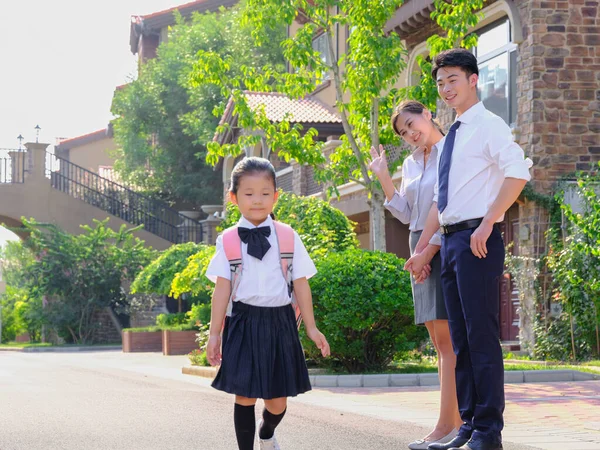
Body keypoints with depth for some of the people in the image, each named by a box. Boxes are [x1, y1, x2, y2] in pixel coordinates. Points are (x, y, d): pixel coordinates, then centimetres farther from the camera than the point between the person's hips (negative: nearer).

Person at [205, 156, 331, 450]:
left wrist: (311, 327, 2)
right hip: (244, 323, -1)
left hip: (279, 322, 1)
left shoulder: (288, 237, 3)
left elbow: (300, 283, 4)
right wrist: (214, 333, -3)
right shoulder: (228, 241, 0)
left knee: (277, 401, 9)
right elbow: (222, 288, -1)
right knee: (245, 395, -2)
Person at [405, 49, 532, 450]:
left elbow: (519, 171, -20)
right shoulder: (450, 139, 21)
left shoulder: (488, 126, -5)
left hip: (476, 240, -9)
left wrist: (488, 223, -23)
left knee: (482, 337, -9)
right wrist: (423, 250, 20)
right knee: (459, 338, 10)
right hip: (451, 239, 9)